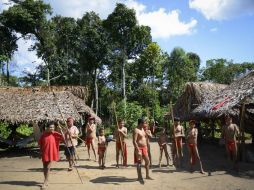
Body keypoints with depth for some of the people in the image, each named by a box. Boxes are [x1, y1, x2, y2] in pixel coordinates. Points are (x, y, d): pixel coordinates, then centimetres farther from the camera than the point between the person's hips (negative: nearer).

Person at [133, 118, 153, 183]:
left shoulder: (142, 129, 11)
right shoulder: (136, 130, -17)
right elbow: (134, 141, -23)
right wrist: (138, 150, -27)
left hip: (144, 148, 9)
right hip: (139, 148, -9)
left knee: (147, 161, 13)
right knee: (139, 163, 0)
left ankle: (147, 176, 25)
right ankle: (139, 177, 11)